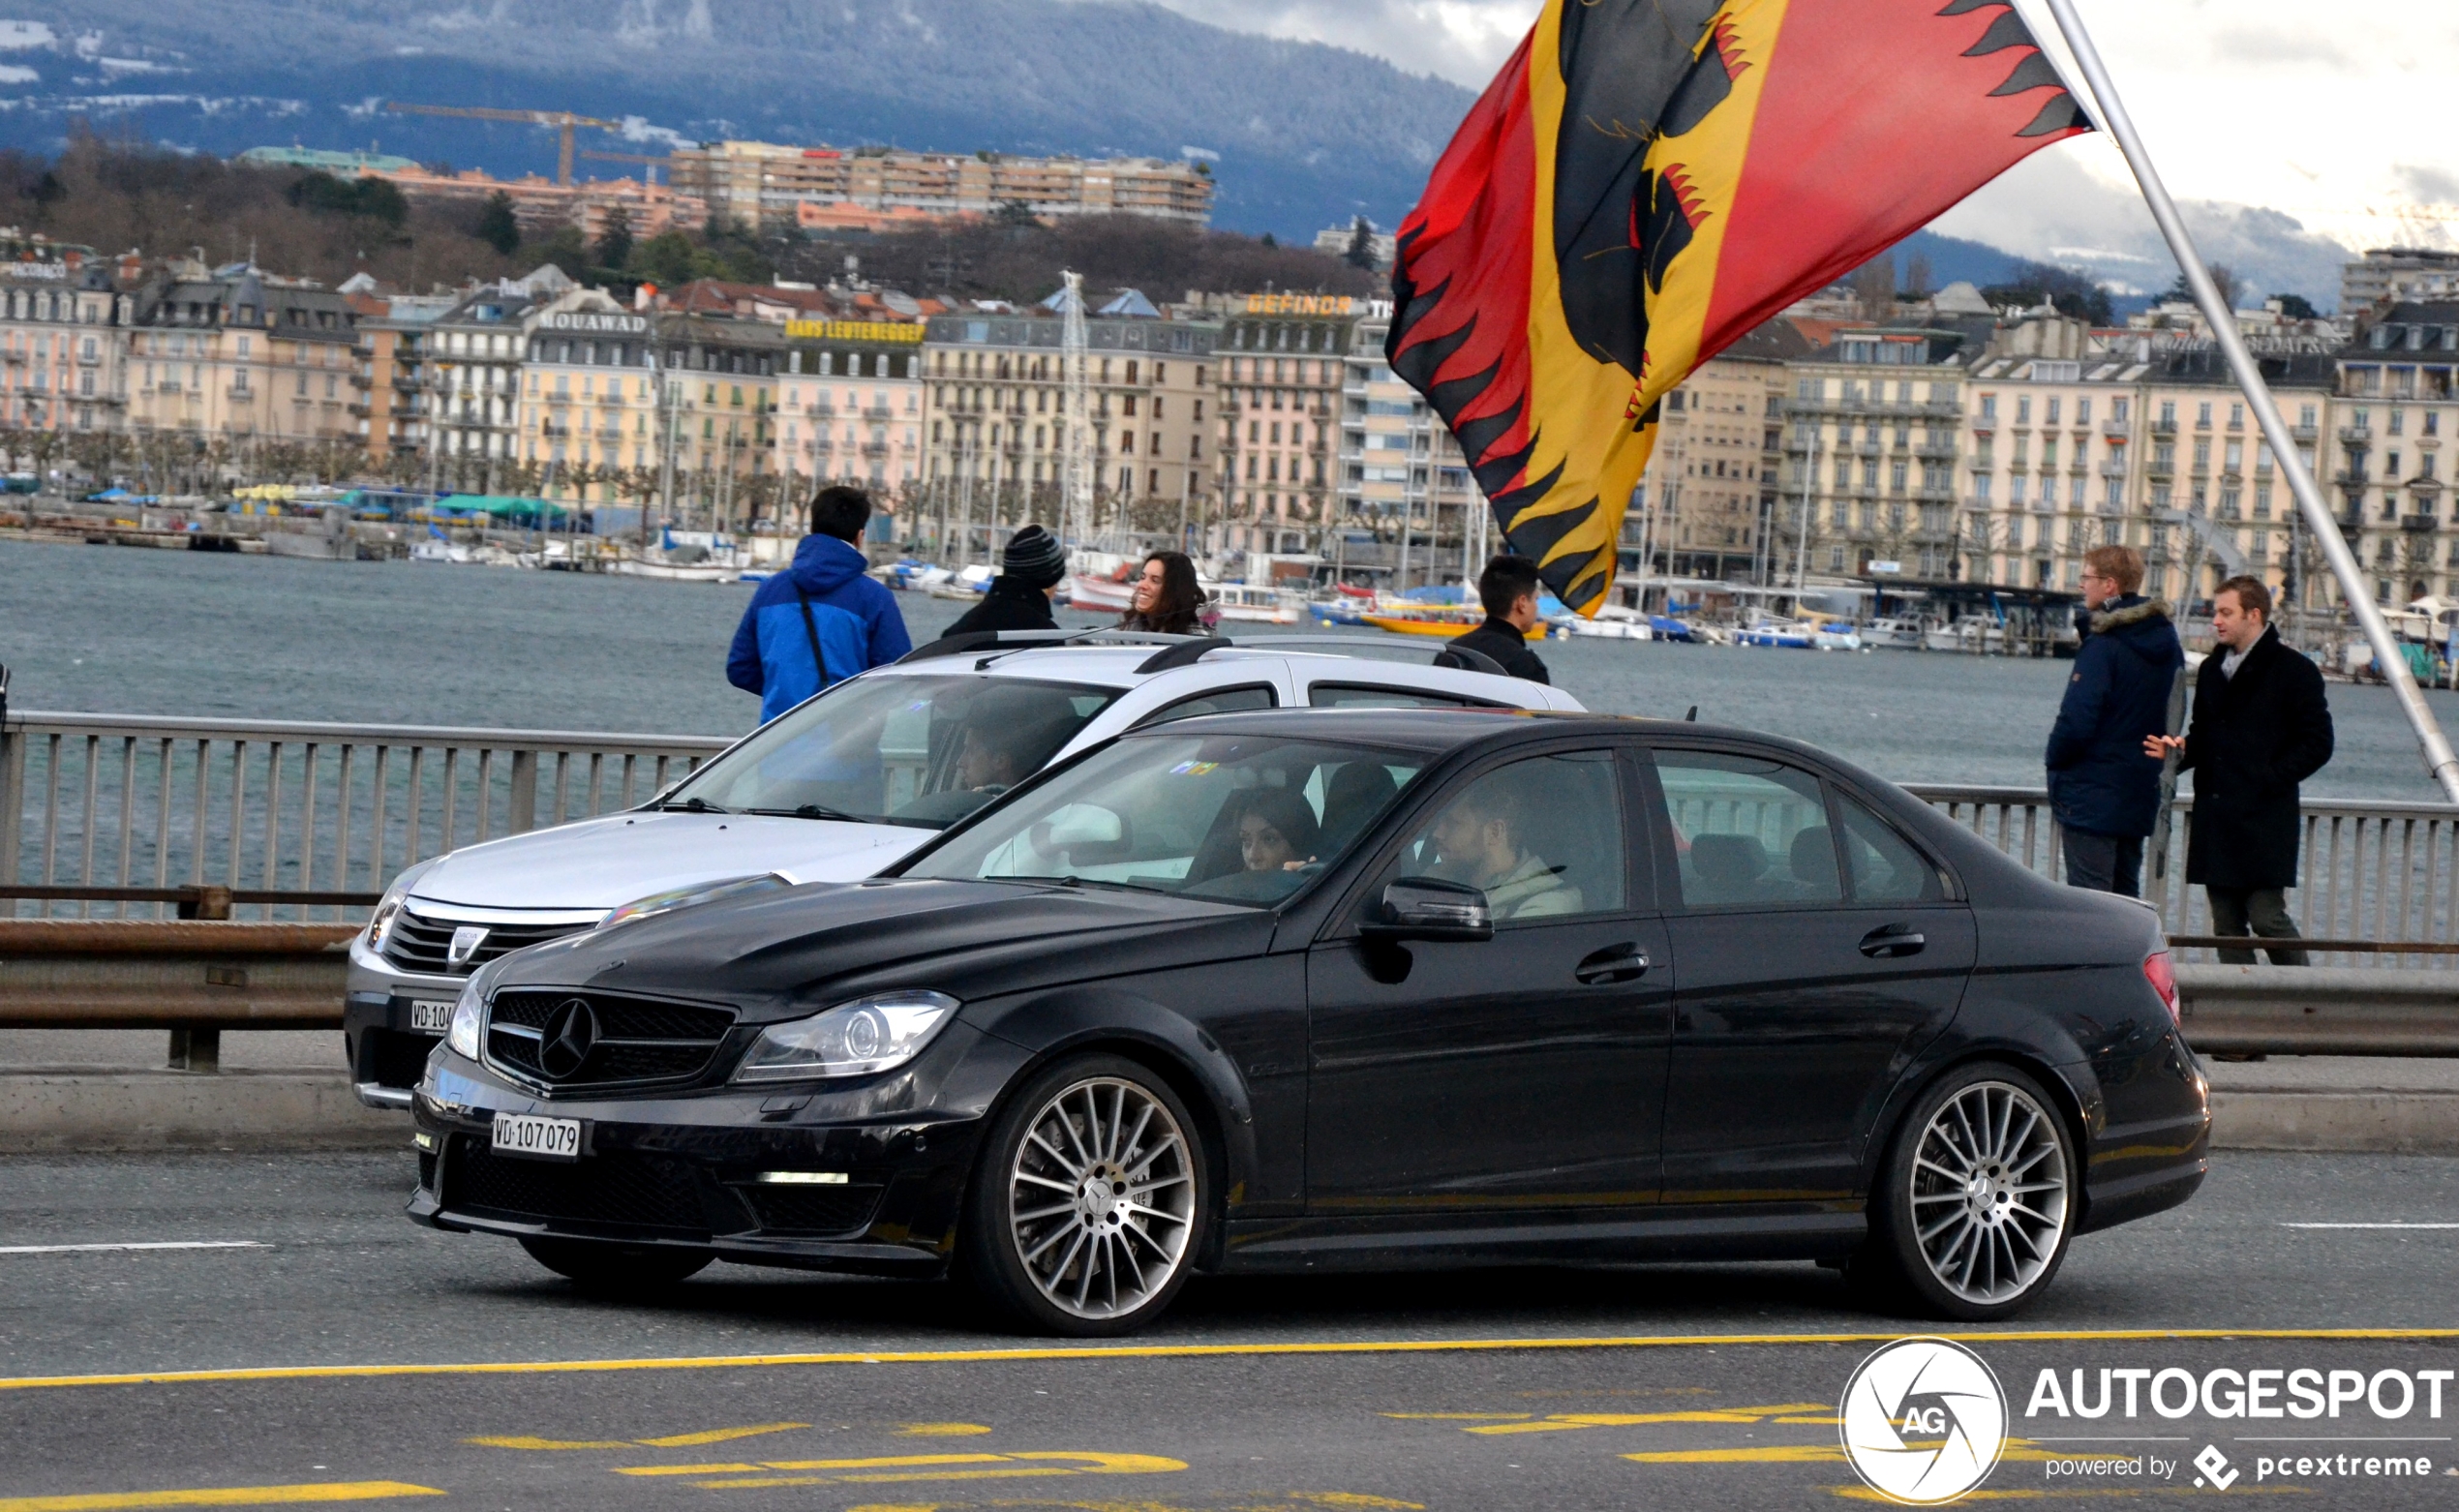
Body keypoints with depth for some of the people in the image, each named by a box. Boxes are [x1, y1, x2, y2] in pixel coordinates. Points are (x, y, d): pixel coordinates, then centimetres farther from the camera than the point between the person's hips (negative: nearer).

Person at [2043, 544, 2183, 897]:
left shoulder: (2102, 646, -17)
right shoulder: (2167, 640, 9)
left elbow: (2076, 721, -20)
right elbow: (2172, 715, 16)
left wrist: (2054, 761, -4)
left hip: (2092, 796, -8)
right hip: (2141, 794, 8)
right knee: (2125, 897, 14)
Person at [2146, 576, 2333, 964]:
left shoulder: (2295, 671, -4)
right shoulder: (2212, 671, 17)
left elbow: (2316, 744, -6)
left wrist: (2270, 778, -14)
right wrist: (2179, 751, 4)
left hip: (2264, 819, -7)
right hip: (2214, 820, 7)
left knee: (2267, 916, -10)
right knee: (2226, 925, 6)